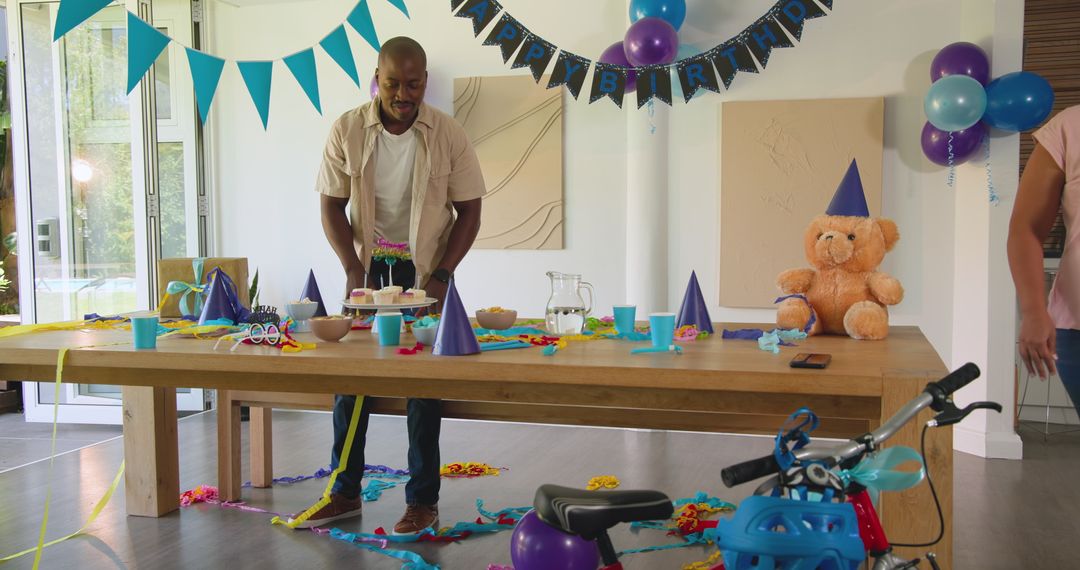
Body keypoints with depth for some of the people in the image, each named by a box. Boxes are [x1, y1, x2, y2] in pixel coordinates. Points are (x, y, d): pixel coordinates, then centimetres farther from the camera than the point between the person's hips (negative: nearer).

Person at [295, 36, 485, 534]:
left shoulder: (448, 135, -8)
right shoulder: (347, 130, -5)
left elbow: (468, 212, -4)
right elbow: (332, 207, -1)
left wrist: (441, 276, -12)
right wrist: (353, 270, -11)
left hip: (424, 268, -1)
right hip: (367, 263, 2)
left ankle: (423, 501, 9)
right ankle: (345, 492, 18)